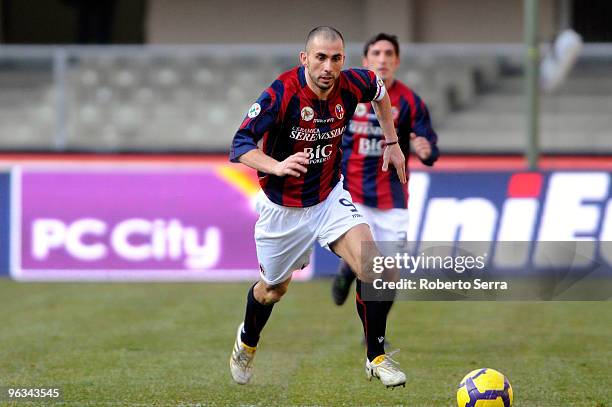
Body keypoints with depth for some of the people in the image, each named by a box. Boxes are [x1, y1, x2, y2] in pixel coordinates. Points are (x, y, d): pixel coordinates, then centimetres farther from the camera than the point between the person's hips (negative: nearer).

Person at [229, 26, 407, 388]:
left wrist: (392, 143, 13)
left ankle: (376, 358, -6)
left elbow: (380, 90, 12)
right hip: (283, 207, -2)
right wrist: (278, 166, -48)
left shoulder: (350, 86, -14)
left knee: (370, 264, -20)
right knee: (274, 289, 17)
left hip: (330, 196, 2)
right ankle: (247, 342, 50)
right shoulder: (282, 94, -27)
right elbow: (240, 145, -30)